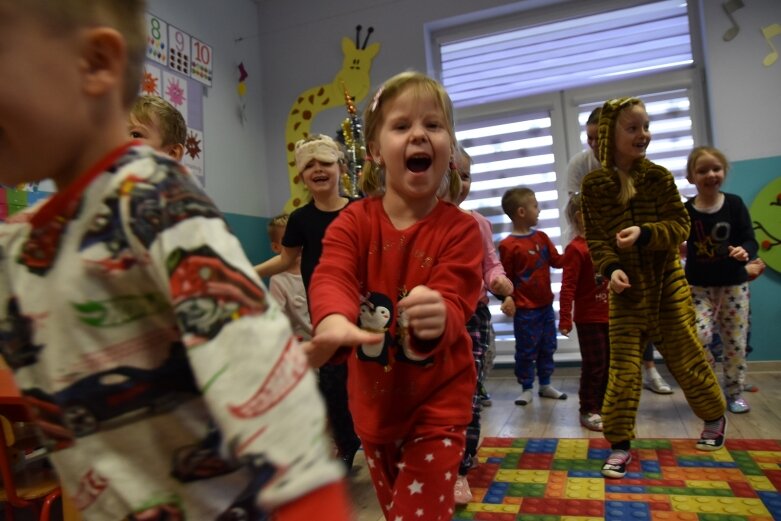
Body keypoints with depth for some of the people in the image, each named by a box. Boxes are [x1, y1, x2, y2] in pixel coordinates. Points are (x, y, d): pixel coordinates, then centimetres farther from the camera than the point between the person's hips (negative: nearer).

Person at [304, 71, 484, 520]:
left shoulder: (460, 229, -15)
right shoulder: (354, 221, -10)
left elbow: (453, 304, -26)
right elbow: (331, 278, -28)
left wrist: (437, 317, -52)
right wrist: (334, 322, -52)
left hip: (437, 404, -3)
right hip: (374, 402, 4)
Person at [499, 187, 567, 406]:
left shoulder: (542, 237, 5)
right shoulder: (508, 245, -15)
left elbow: (557, 261, 10)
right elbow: (505, 278, -13)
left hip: (546, 305, 7)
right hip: (525, 309, -7)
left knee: (547, 347, 17)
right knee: (526, 350, 4)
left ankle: (545, 385, 31)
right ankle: (527, 388, 18)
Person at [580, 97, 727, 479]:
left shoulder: (658, 176, -3)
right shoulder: (593, 185, -4)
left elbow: (680, 226, -5)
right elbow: (595, 238, -4)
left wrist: (644, 233, -23)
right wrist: (611, 269, -20)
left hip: (667, 282, 1)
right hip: (626, 287, -1)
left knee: (686, 355, 13)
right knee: (623, 366, -1)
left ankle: (715, 416, 41)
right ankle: (620, 444, 11)